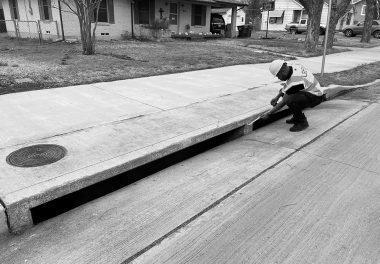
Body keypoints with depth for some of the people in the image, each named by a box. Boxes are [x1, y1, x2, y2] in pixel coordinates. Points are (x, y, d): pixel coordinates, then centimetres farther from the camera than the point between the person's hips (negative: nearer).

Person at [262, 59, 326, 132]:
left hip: (315, 97, -10)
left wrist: (269, 114, -11)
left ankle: (302, 122, -10)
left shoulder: (294, 82, -31)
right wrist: (277, 97, 9)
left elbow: (283, 102, -21)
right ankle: (296, 117, 17)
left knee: (289, 100, -33)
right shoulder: (293, 66, -6)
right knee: (283, 91, 12)